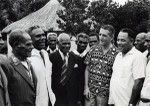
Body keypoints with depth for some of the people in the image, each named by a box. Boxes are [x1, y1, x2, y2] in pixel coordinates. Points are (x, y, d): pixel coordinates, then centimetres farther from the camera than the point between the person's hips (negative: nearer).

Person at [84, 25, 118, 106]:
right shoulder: (93, 50, 3)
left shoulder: (116, 53, -8)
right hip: (90, 90, 3)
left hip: (105, 92, -2)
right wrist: (86, 87, 0)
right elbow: (87, 70, 6)